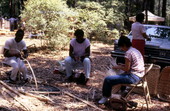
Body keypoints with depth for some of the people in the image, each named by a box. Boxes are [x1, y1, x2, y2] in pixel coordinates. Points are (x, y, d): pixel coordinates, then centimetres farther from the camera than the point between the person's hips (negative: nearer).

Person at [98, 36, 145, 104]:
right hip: (139, 76, 10)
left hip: (133, 77, -10)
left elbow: (126, 69, -15)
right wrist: (122, 65, 15)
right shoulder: (136, 50, 14)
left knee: (108, 79, -8)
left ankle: (105, 97, 9)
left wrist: (118, 67, 1)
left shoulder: (128, 53, -16)